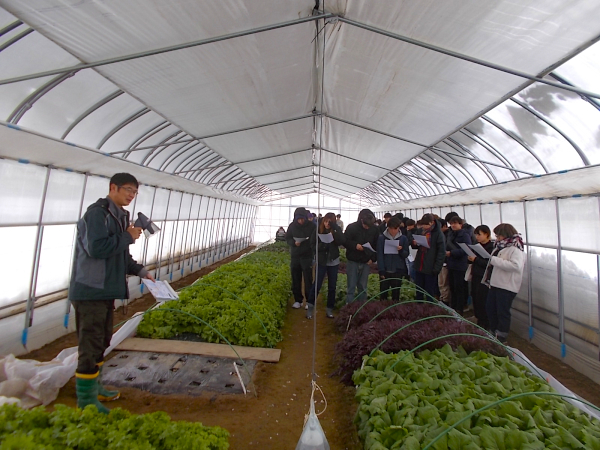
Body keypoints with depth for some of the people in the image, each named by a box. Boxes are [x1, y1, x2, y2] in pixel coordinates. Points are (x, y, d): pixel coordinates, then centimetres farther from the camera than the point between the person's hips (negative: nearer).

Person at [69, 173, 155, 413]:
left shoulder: (119, 215, 12)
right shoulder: (97, 212, -14)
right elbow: (96, 248, -27)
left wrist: (140, 270, 8)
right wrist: (128, 236, -17)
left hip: (106, 290, 9)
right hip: (91, 291, -9)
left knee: (101, 341, 19)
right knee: (90, 344, 0)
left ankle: (93, 387, 35)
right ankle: (85, 400, 15)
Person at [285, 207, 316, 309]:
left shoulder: (312, 226, -8)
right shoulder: (292, 225, -1)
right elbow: (287, 238, 5)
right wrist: (294, 242, -14)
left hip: (307, 256, -3)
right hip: (295, 256, 3)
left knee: (308, 280, 1)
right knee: (296, 279, 10)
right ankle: (298, 300, 23)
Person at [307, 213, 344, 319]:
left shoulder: (336, 230, -4)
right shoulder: (317, 231, -7)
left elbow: (341, 241, -20)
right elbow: (312, 246, -6)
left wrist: (335, 227, -25)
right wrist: (322, 245, -24)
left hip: (334, 262, 2)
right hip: (321, 261, -2)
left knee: (332, 286, 9)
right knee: (317, 285, -3)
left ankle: (330, 309, 22)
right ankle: (310, 307, 12)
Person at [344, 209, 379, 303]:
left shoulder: (374, 229, -2)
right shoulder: (352, 227, -10)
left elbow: (377, 246, 6)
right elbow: (345, 241, -6)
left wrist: (373, 258, -4)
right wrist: (355, 245, -23)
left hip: (366, 262, 2)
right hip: (353, 261, -2)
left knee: (363, 287, 11)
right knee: (351, 286, 2)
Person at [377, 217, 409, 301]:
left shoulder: (403, 238, 1)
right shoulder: (381, 238, -4)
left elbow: (406, 254, 4)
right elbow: (379, 255, -5)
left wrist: (401, 250, -18)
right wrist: (381, 271, -10)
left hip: (398, 270, 1)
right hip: (385, 270, -1)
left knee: (396, 293, 9)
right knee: (383, 292, 6)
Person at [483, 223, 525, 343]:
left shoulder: (515, 249, -14)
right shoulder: (500, 246, 13)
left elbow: (516, 265, -31)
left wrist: (495, 260, -27)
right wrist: (490, 260, 4)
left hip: (507, 287, -9)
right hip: (495, 283, 9)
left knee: (503, 312, 3)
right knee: (490, 308, 17)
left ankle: (501, 337, 19)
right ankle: (494, 332, 33)